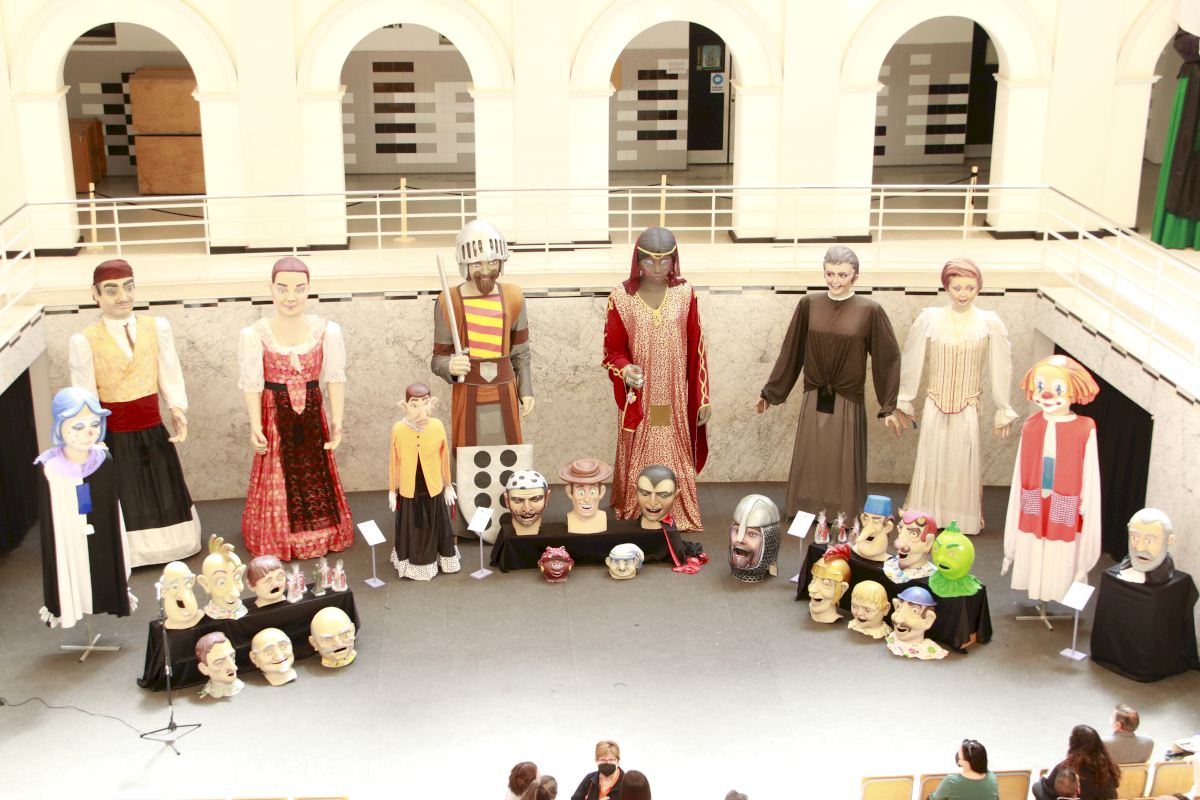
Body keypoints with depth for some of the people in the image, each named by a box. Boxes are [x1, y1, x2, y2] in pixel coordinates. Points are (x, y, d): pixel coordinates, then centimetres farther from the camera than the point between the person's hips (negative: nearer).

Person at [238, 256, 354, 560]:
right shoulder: (255, 334, -12)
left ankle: (318, 531, 33)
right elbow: (252, 384, -7)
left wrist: (337, 422, -9)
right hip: (274, 415, -2)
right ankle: (277, 537, 27)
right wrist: (255, 426, -14)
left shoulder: (327, 330, -8)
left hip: (312, 414, 2)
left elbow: (335, 378, -4)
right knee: (277, 480, 9)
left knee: (315, 475, 14)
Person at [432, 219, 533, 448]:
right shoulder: (448, 302, -11)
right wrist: (451, 367, -27)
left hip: (504, 395, 3)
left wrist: (526, 390, 4)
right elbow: (438, 359, -6)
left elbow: (521, 352, 9)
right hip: (468, 397, -2)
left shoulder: (513, 298, -1)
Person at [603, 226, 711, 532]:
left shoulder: (684, 294, 0)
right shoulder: (621, 297, -5)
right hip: (638, 400, -1)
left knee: (676, 464, 5)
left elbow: (696, 348, 4)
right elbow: (613, 349, 2)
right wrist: (624, 369, -21)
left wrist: (703, 399, 5)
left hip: (675, 401, 1)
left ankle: (681, 527, 17)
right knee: (637, 465, 3)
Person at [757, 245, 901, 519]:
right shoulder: (809, 305, 1)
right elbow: (790, 351, 9)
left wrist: (889, 407, -2)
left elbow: (887, 358, -1)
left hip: (848, 406, -2)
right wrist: (769, 392, 12)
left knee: (843, 472, 3)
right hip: (814, 404, 2)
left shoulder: (869, 311, -6)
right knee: (810, 470, 6)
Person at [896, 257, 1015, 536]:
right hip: (935, 408, 1)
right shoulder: (929, 319, -6)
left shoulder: (989, 322, -6)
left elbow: (1000, 369, 0)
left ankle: (963, 520, 23)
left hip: (968, 410, 0)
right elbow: (911, 362, 3)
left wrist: (1003, 411, 4)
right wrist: (904, 402, 8)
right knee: (931, 463, 9)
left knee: (963, 465, 8)